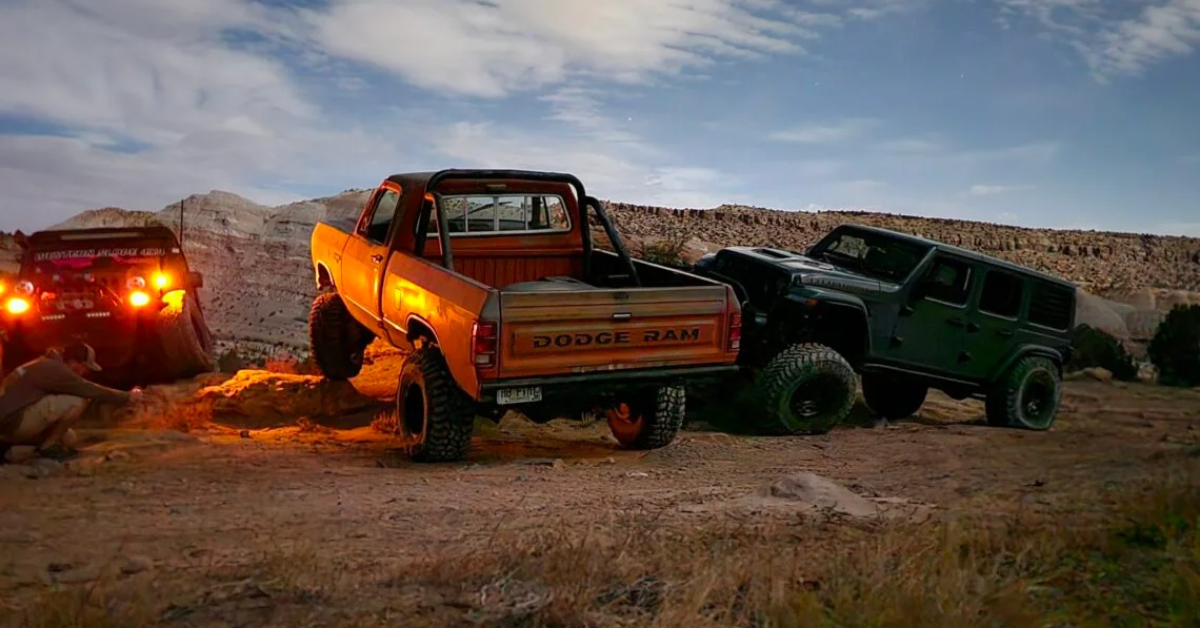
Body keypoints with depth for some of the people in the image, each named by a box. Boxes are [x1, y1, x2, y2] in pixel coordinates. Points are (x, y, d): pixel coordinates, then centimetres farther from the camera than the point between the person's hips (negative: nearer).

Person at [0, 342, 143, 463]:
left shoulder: (49, 364, 13)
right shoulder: (55, 369, -17)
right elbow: (90, 390, -15)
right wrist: (127, 396, -5)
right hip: (14, 420, -10)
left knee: (69, 440, 16)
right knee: (78, 401, -18)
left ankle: (16, 450, 11)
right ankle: (48, 446, -6)